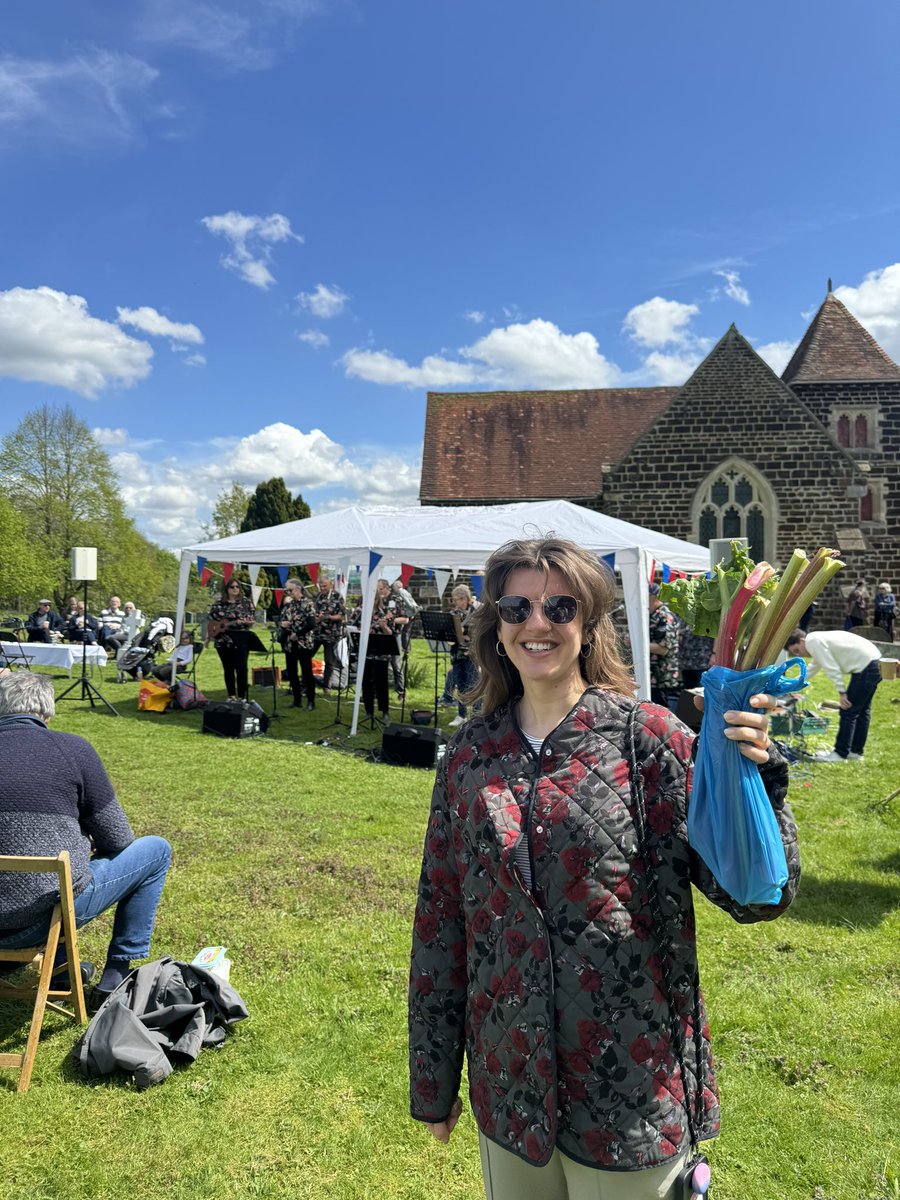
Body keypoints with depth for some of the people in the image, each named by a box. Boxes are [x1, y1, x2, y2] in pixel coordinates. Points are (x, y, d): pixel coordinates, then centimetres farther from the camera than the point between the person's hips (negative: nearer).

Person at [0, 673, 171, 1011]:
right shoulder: (71, 748, -11)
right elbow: (118, 840, -5)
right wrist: (86, 846, 17)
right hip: (47, 913, -5)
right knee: (157, 850, 13)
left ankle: (58, 966, 36)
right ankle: (117, 976, 16)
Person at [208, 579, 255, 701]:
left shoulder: (245, 601, 4)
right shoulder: (219, 603, 6)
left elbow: (251, 619, 3)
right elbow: (211, 620, 10)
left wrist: (245, 621, -17)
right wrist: (209, 636, 1)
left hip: (241, 639, -1)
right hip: (223, 640, 2)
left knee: (241, 668, -6)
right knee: (228, 669, 7)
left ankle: (242, 696, 1)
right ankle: (231, 695, 16)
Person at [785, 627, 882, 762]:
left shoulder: (813, 642, -12)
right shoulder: (816, 641, 19)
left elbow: (832, 668, -18)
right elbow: (812, 669, 33)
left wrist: (841, 692, -15)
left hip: (865, 667, -11)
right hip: (873, 664, 11)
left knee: (848, 711, -3)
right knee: (862, 710, 17)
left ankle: (840, 754, 4)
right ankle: (856, 752, 26)